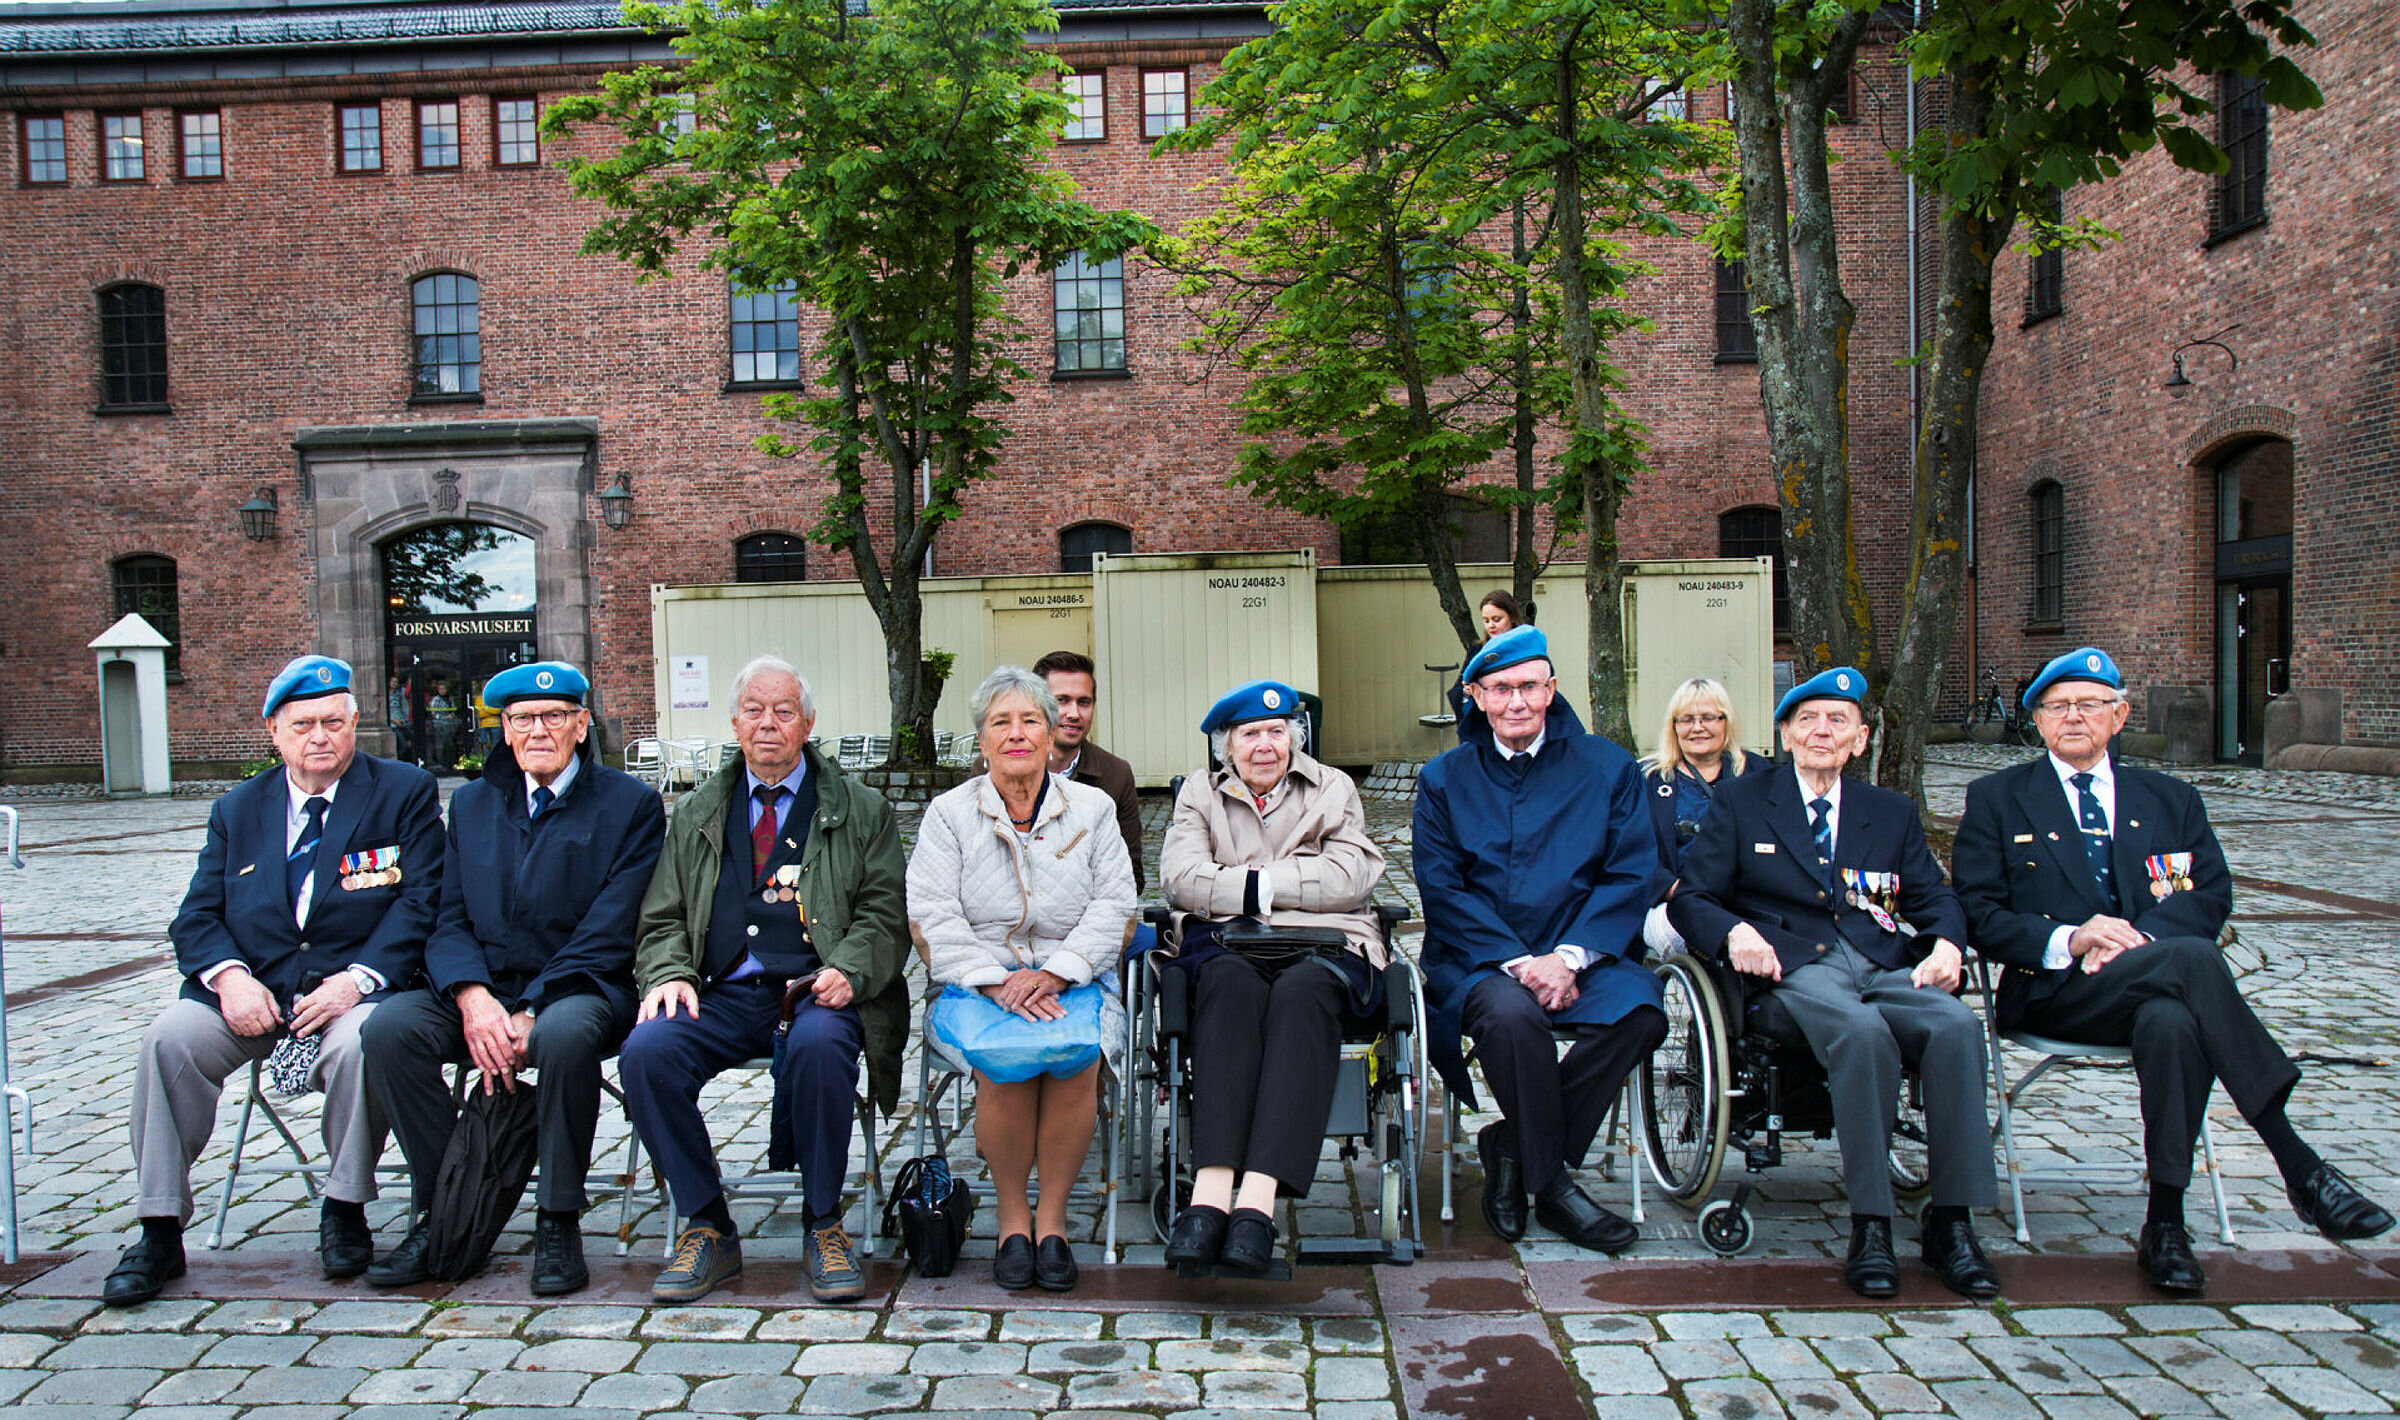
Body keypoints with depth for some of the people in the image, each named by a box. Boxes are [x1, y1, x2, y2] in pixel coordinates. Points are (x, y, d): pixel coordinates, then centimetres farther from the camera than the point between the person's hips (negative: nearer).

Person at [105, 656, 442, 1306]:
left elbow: (419, 904, -4)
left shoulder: (405, 792, 4)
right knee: (169, 1037, -22)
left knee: (362, 1042, -34)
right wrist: (229, 976, -11)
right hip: (252, 991, 4)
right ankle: (160, 1234, -9)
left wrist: (357, 978, -18)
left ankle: (345, 1210, -10)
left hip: (351, 989, -3)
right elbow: (197, 916, 11)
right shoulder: (237, 809, 16)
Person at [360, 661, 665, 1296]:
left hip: (577, 989, -4)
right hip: (485, 988, 5)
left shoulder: (629, 804, 1)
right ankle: (440, 1211, -8)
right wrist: (473, 998, -14)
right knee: (389, 1025, -23)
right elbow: (450, 920, 7)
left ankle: (559, 1221, -18)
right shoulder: (472, 804, 16)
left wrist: (531, 1015, -19)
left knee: (566, 1034, -37)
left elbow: (608, 933, -8)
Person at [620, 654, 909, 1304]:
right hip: (723, 994, 3)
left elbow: (886, 914, 5)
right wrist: (669, 975, -5)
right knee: (646, 1051, -27)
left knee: (819, 1046, -37)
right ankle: (709, 1229, -10)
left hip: (814, 993, -3)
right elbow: (661, 921, 17)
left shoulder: (860, 811, 13)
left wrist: (846, 970, -14)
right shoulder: (696, 813, 21)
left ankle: (824, 1227, -16)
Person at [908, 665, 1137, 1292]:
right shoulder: (948, 814, 9)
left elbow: (1113, 906, 2)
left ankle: (1051, 1217, -12)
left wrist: (1053, 974, -13)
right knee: (1002, 1064, -31)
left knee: (1078, 1058, -30)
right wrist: (996, 981, -16)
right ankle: (1011, 1217, -9)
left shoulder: (1093, 809, 12)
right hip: (976, 983, -1)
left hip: (1072, 980, 1)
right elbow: (934, 916, -2)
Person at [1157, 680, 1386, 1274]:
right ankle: (1212, 1192, -49)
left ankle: (1258, 1197, -49)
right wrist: (1253, 893, -6)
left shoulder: (1334, 789, 21)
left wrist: (1258, 881, -2)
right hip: (1225, 943, 0)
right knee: (1231, 987, -36)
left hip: (1323, 947, 0)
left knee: (1302, 992, -36)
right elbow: (1181, 876, 3)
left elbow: (1352, 878, 3)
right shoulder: (1199, 792, 23)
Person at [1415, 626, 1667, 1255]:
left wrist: (1568, 956, -15)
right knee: (1511, 1013, -35)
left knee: (1639, 1014, -30)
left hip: (1581, 954, 1)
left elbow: (1632, 876, 1)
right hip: (1479, 960, -1)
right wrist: (1518, 962, -15)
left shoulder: (1608, 767, 9)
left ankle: (1513, 1146, -9)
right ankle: (1552, 1183, -10)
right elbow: (1441, 890, 0)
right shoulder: (1444, 780, 10)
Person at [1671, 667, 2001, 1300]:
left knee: (1956, 1025, -29)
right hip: (1794, 967, -3)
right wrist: (1734, 931, -15)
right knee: (1862, 1031, -36)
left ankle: (1950, 1222, -19)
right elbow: (1690, 898, 7)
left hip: (1886, 966, 3)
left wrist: (1946, 942, -7)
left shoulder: (1893, 813, 23)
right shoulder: (1739, 803, 14)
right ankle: (1870, 1224, -27)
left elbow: (1935, 899, 16)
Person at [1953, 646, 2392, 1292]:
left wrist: (2141, 939, -15)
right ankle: (2297, 1164, -31)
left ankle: (2164, 1226, -28)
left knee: (2171, 1022, -37)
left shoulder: (2171, 800, 21)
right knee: (2192, 959, -33)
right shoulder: (1996, 798, 12)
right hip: (2055, 992, -3)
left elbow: (2212, 895, 6)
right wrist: (2069, 940, -15)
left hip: (2156, 982, 3)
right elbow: (1979, 914, 2)